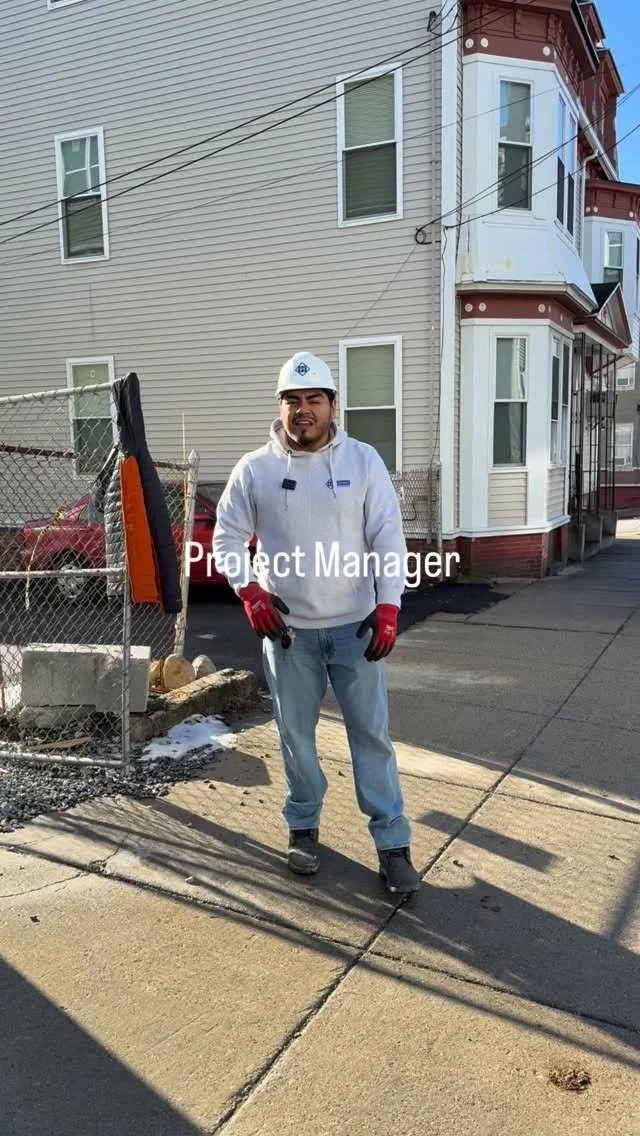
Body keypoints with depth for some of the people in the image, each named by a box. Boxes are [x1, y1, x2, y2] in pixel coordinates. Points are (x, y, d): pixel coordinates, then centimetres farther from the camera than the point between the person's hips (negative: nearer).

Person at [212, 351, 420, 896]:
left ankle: (392, 842, 16)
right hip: (288, 629, 1)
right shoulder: (255, 469, -2)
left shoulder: (364, 460, -2)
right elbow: (227, 537, 3)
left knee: (372, 732, 5)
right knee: (296, 733, 13)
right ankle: (303, 826, 32)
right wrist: (249, 591, -12)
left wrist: (387, 608, -11)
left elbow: (388, 538, -4)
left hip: (355, 626, 0)